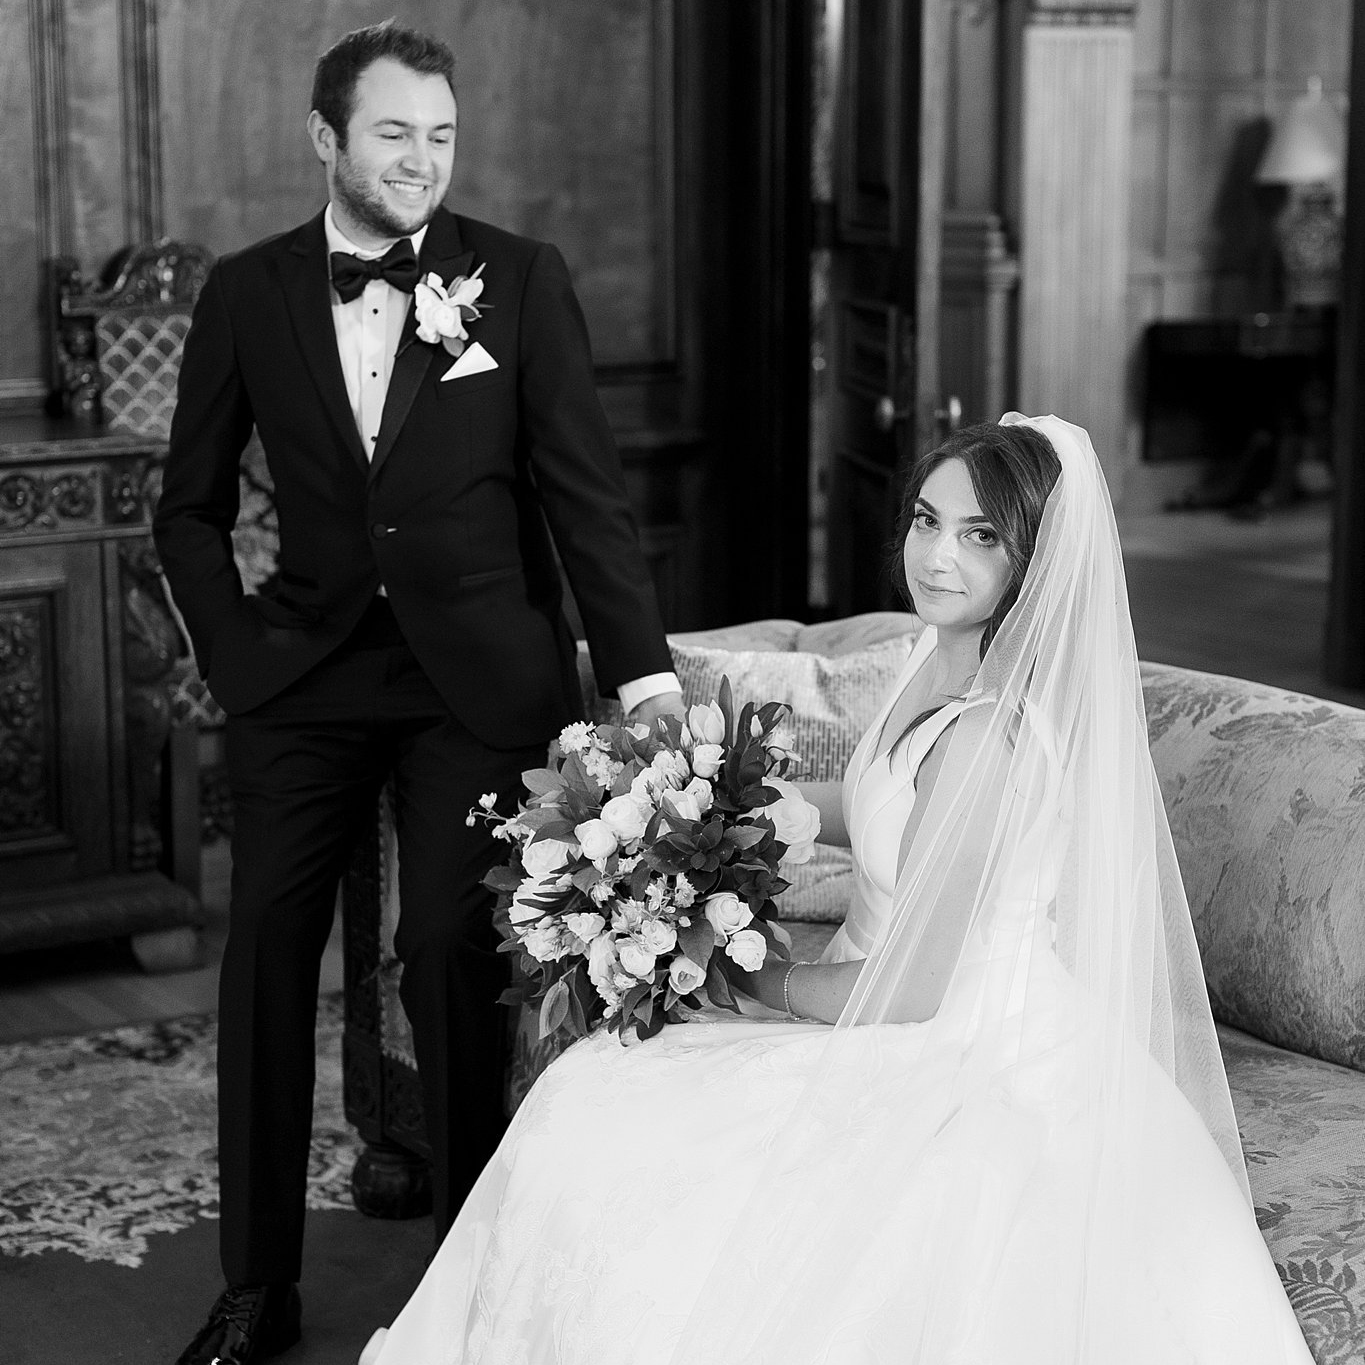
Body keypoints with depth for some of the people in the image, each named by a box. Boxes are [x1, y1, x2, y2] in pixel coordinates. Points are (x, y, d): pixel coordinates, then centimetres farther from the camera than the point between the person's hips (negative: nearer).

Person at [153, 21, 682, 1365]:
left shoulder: (520, 279, -2)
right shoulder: (246, 293, 3)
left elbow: (586, 488, -4)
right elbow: (190, 507, 12)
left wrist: (642, 671, -12)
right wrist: (234, 651, 0)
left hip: (477, 675, -2)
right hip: (303, 680, 3)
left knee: (451, 959, -3)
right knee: (264, 959, 4)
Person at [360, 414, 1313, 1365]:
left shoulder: (989, 734, -27)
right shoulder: (951, 664, 1)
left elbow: (909, 991, -22)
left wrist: (756, 977, -7)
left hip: (968, 1072, -9)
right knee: (593, 1087, 7)